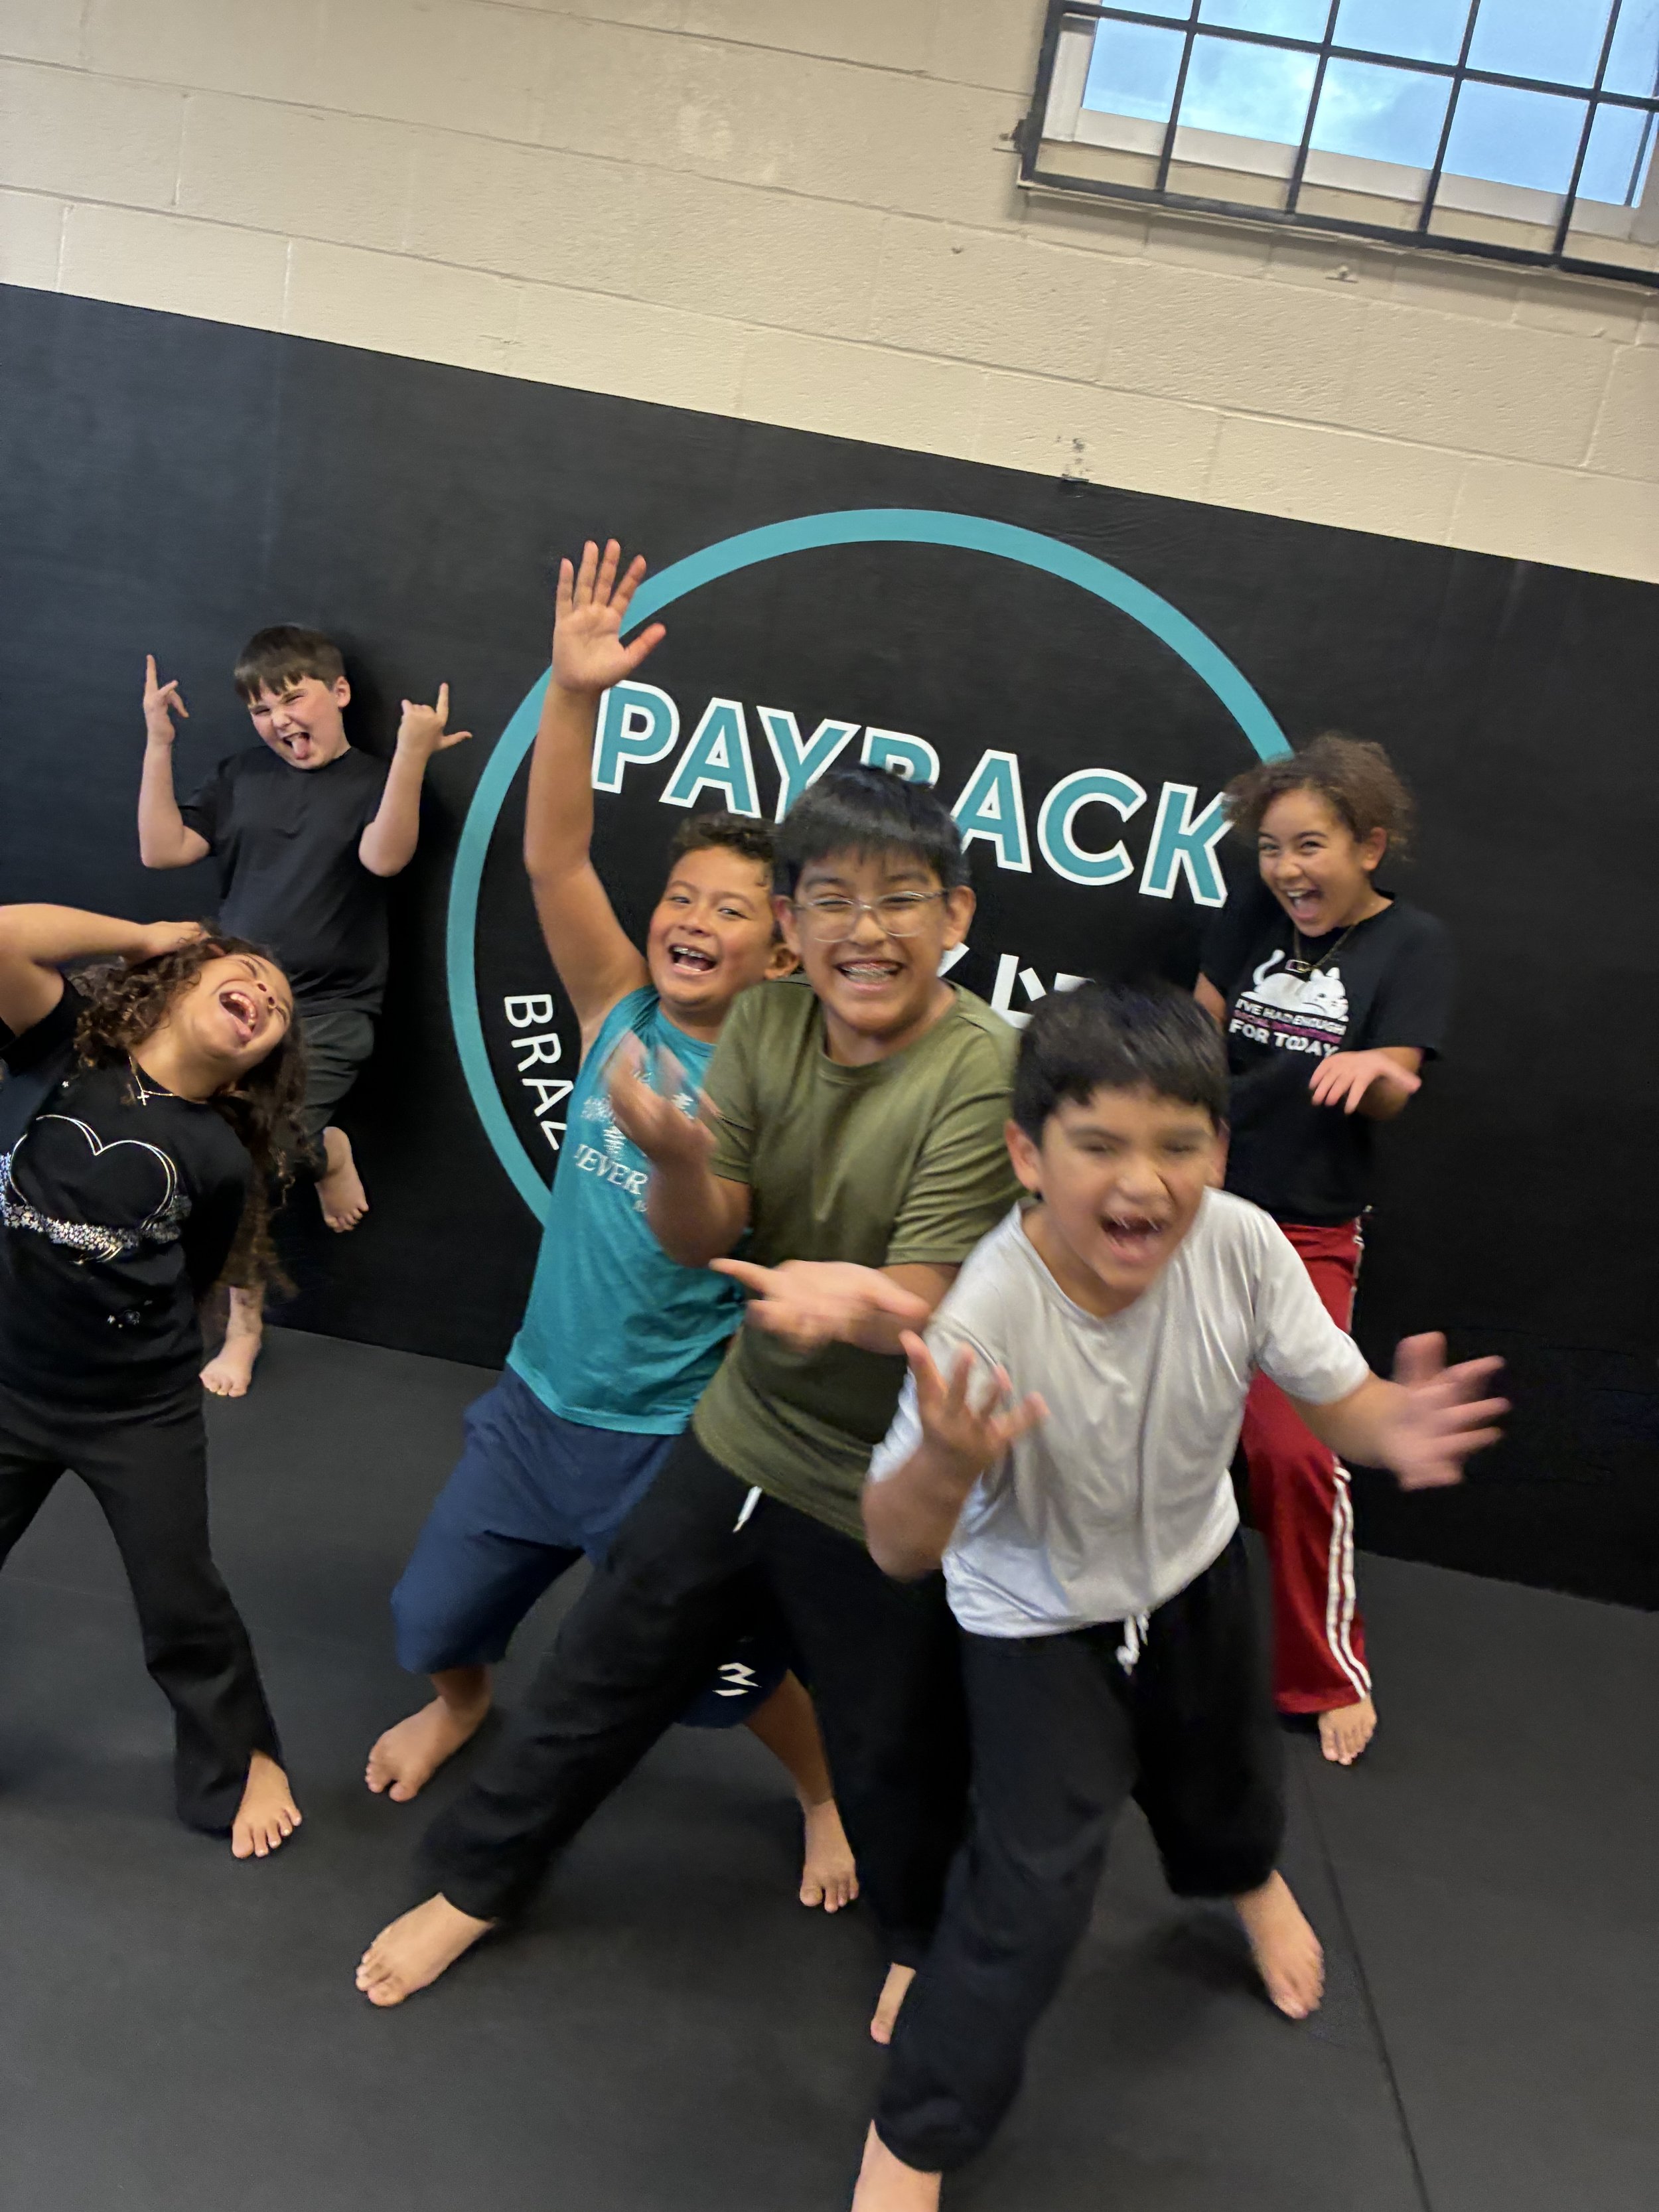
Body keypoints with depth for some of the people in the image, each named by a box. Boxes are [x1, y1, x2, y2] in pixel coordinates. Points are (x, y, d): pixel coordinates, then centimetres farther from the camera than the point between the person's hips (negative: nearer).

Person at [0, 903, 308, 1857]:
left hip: (142, 1413, -1)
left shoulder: (221, 1158, -9)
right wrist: (151, 936, -14)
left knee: (183, 1603, 10)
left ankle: (243, 1760, 35)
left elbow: (184, 1287, 3)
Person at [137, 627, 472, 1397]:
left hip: (324, 1010, -5)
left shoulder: (373, 782, 0)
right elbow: (161, 849, 6)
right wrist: (159, 744, 0)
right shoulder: (242, 776, 12)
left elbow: (384, 858, -21)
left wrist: (412, 755, -30)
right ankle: (321, 1152, 18)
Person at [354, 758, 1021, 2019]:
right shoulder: (767, 1026, -7)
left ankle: (922, 1937, 48)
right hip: (741, 1437, 5)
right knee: (604, 1672, 18)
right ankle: (477, 1879, 44)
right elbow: (702, 1242, -9)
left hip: (885, 1489, -4)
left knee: (893, 1747, 15)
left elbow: (928, 1305, -25)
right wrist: (674, 1154, -31)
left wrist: (861, 1299, -48)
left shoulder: (983, 1074, -23)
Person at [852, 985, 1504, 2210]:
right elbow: (898, 1550, -37)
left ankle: (1249, 1874, 68)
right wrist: (943, 1466, -59)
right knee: (1035, 1884, -9)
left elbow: (1338, 1395, -15)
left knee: (1223, 1772, 29)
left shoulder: (1241, 1246, -30)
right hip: (1037, 1615, -4)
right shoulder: (990, 1314, -39)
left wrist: (1393, 1430, -38)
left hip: (1195, 1568, 5)